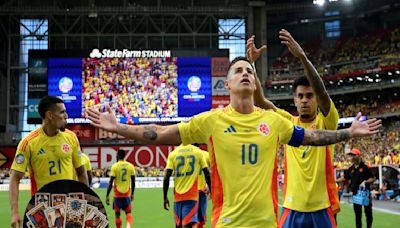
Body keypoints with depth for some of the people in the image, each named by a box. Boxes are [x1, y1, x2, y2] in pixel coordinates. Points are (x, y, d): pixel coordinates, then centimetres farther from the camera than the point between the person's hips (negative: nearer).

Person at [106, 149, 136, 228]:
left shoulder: (114, 166, -9)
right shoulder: (130, 166, 1)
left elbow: (110, 183, -11)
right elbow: (133, 182, 5)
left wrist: (107, 196, -6)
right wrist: (132, 194, 17)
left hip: (117, 194, -2)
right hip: (127, 194, 2)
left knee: (117, 214, 11)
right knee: (128, 212, 12)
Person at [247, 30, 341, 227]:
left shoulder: (326, 121, -1)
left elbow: (322, 93, -20)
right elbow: (260, 100, -6)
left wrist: (303, 57, -34)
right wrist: (252, 63, -20)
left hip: (321, 208, -2)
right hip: (292, 208, 2)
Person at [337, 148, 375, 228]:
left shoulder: (364, 167, -8)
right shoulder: (351, 169, 7)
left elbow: (372, 179, -7)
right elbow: (345, 178, 16)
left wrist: (365, 182, -23)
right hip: (356, 194, 5)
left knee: (368, 212, 5)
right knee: (357, 213, 8)